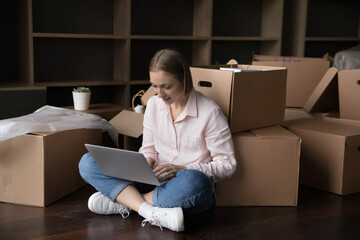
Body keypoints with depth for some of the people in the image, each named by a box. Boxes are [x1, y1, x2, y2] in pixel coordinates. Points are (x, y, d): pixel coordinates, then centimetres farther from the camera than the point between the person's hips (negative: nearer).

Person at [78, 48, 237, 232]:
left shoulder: (210, 112, -9)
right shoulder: (154, 104, 7)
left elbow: (227, 165, -7)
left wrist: (182, 169, -17)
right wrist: (147, 161, -9)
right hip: (156, 181, 5)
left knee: (194, 182, -44)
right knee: (88, 163, -12)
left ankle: (123, 203, -23)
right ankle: (150, 211, -29)